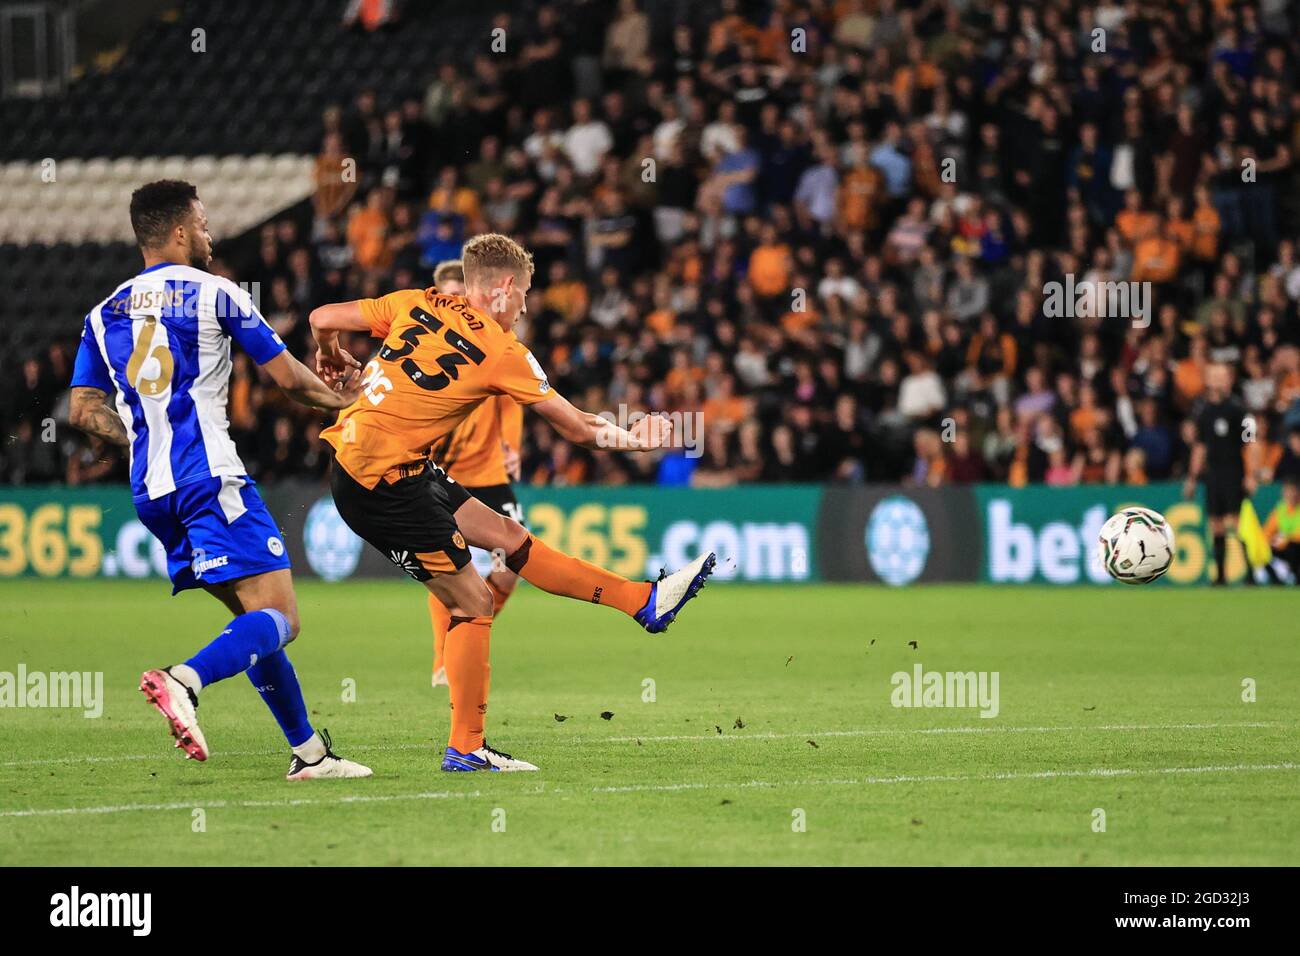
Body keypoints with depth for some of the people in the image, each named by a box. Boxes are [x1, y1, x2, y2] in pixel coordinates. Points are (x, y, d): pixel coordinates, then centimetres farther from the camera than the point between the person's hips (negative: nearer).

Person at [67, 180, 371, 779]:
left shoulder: (104, 314, 16)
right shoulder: (212, 293, 0)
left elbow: (84, 409, 12)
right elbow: (287, 377, 3)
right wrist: (340, 399, 21)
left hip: (152, 492, 7)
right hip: (209, 478, -7)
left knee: (255, 617, 16)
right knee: (277, 620, -13)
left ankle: (308, 751, 16)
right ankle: (184, 682, -39)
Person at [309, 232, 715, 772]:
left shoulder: (417, 304, 5)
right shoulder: (501, 352, -11)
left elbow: (322, 319, 10)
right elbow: (577, 428, -4)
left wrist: (332, 358, 29)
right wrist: (634, 438, 7)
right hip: (384, 484, -9)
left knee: (507, 536, 13)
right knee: (473, 601, -1)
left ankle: (645, 600, 19)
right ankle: (465, 749, 5)